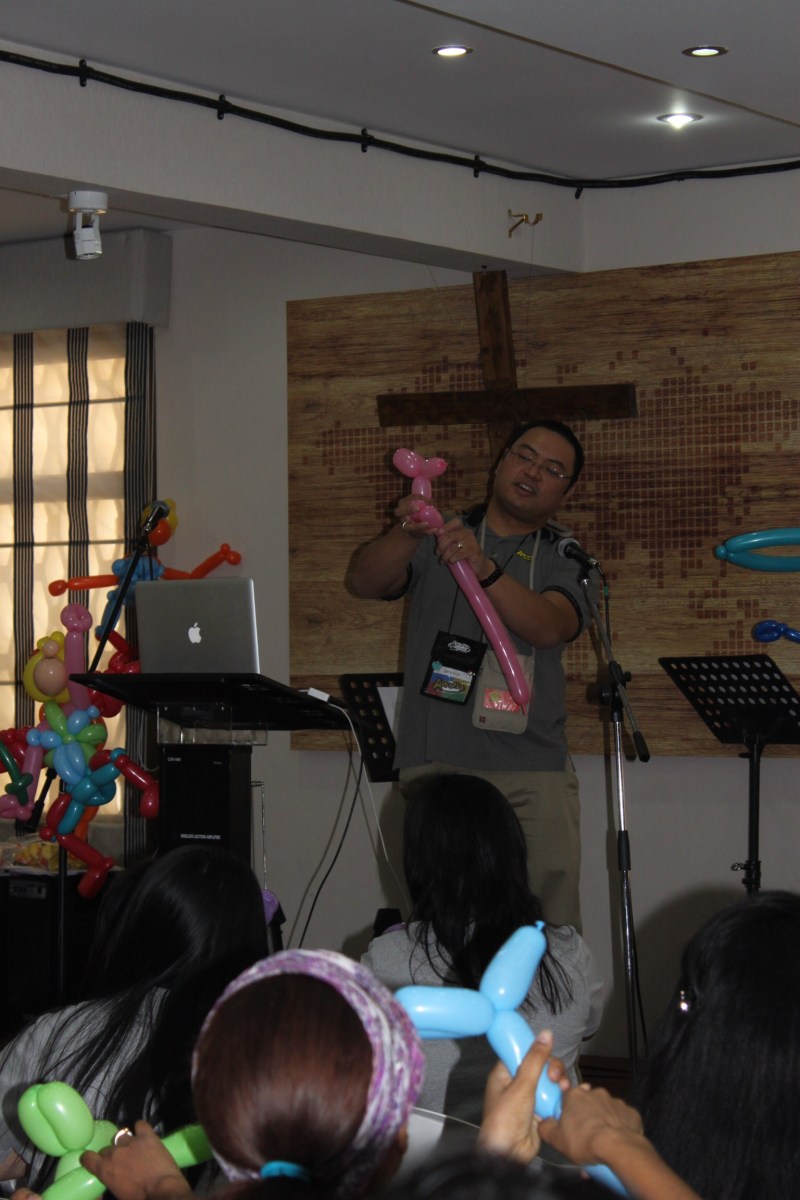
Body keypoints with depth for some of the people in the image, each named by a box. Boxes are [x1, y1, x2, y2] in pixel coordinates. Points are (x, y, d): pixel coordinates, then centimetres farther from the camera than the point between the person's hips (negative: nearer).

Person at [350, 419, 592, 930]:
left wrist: (486, 571, -26)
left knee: (547, 926, -9)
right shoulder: (437, 541, 14)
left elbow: (549, 627, -9)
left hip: (534, 775, 0)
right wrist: (408, 533, -22)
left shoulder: (566, 561, 11)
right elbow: (366, 582, -2)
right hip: (437, 764, 0)